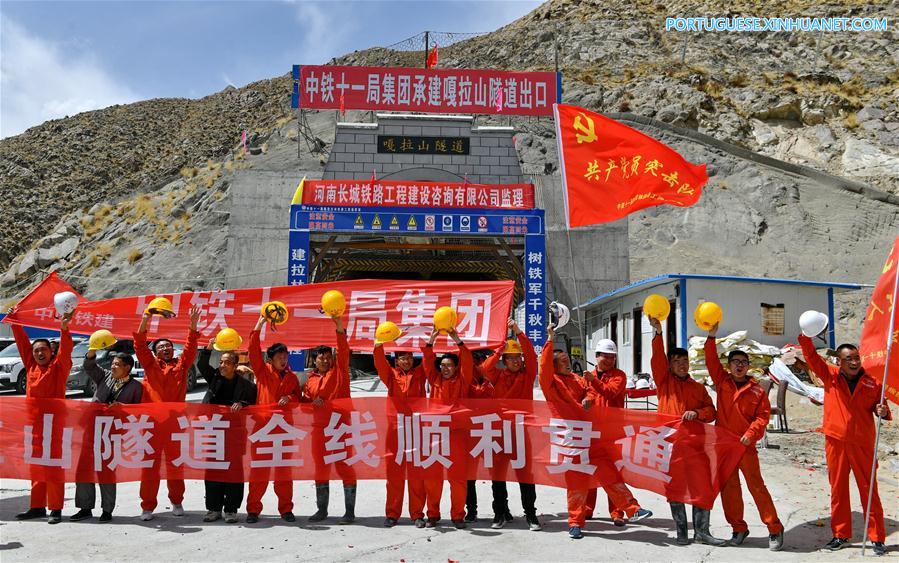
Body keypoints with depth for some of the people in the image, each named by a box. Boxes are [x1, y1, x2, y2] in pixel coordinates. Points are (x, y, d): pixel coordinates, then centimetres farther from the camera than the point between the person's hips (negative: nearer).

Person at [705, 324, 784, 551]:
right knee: (729, 488, 7)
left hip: (746, 445, -2)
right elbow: (711, 361, -4)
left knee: (756, 486, -3)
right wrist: (711, 336, -14)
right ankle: (739, 528, 20)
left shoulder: (757, 390, 1)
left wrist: (750, 434, -15)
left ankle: (775, 529, 8)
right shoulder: (722, 381, 5)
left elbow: (763, 416, -1)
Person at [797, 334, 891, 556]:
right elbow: (811, 358, -9)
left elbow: (880, 408, 11)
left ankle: (877, 538, 15)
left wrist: (883, 412, -12)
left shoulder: (872, 383, 0)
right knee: (838, 490, 10)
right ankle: (841, 536, 21)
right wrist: (806, 337, -24)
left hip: (862, 444, -1)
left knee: (869, 490, 4)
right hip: (835, 442, 1)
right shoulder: (830, 376, 0)